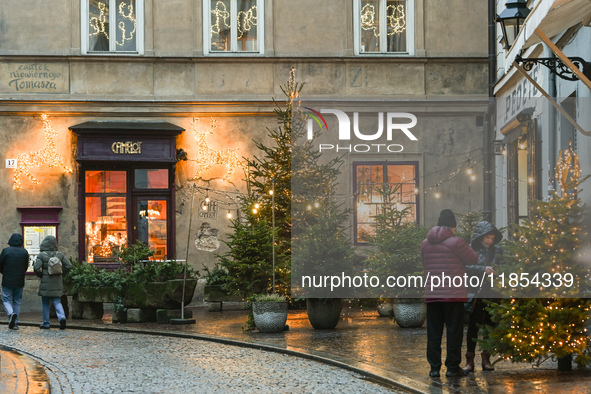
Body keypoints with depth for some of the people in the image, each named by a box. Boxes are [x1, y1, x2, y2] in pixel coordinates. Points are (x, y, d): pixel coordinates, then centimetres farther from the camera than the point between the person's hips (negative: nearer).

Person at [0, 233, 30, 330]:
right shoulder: (24, 252, -2)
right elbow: (26, 267, 5)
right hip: (19, 282, 2)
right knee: (17, 301, 11)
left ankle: (11, 314, -22)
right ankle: (15, 323, 10)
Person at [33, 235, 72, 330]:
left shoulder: (41, 255, -8)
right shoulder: (59, 255, 2)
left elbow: (36, 268, -14)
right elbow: (69, 265, 0)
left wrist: (41, 275, 4)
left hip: (46, 283, -3)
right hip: (57, 283, 3)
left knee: (45, 304, 9)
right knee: (57, 302, 6)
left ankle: (46, 323, 13)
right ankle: (62, 317, -19)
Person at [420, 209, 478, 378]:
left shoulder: (425, 244, 7)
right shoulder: (455, 242, -10)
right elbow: (473, 259, 0)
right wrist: (465, 247, 18)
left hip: (431, 294, 5)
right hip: (453, 294, -4)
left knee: (434, 332, 9)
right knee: (454, 331, 3)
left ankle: (434, 368, 8)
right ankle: (452, 367, 4)